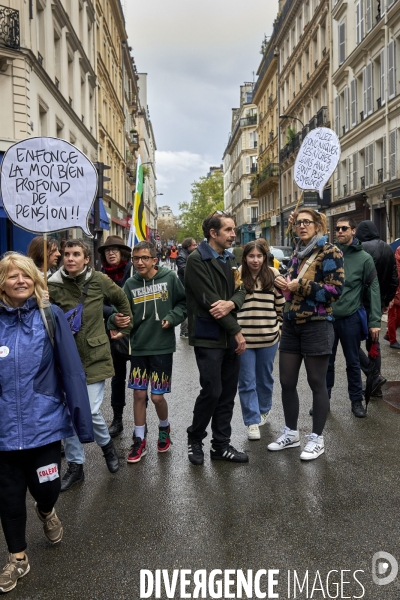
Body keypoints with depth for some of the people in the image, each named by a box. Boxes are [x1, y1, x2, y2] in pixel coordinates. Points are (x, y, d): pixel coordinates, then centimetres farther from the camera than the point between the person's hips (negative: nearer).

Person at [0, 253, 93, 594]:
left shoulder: (51, 317, -7)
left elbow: (72, 371, -8)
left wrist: (82, 421, -10)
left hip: (44, 423, -2)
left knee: (45, 489, 8)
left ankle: (46, 511, 47)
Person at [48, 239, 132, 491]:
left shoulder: (99, 280, -4)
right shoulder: (53, 286, -6)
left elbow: (122, 299, 13)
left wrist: (127, 324, 20)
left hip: (94, 356, -1)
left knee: (91, 411, -5)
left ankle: (107, 444, 28)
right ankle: (75, 466, 25)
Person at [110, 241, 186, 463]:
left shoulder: (169, 278, -6)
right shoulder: (130, 284, 1)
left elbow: (184, 302, 3)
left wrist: (172, 318, -11)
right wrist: (117, 325, -18)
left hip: (163, 346, -2)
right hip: (139, 347, 3)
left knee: (157, 396, 2)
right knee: (139, 394, 8)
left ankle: (164, 429, 33)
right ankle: (139, 440, 25)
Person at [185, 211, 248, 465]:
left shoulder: (230, 259, 14)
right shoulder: (197, 260, -11)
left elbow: (241, 291, 6)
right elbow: (209, 300, -17)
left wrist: (231, 303, -19)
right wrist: (237, 331, -13)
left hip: (231, 337, 7)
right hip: (209, 337, -7)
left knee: (228, 393, 10)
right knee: (212, 391, -5)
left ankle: (221, 445, 22)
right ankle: (195, 439, 18)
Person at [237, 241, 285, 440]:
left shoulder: (273, 275, -1)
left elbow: (281, 303, 6)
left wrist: (280, 326, 6)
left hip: (268, 337, 2)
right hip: (243, 337, -2)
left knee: (265, 377, 18)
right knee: (247, 381, 4)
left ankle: (263, 410, 38)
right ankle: (252, 421, 14)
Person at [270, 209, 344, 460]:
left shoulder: (330, 252, -7)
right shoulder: (297, 253, 15)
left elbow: (335, 289, -15)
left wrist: (301, 286, -17)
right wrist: (283, 283, 1)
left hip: (316, 326, -7)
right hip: (291, 325, 7)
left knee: (317, 383, 4)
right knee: (287, 382, 10)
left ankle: (317, 438, 18)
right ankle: (291, 433, 27)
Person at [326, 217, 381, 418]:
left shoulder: (364, 258, -3)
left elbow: (373, 290, -3)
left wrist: (374, 321, -7)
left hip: (351, 318, -1)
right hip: (327, 317, 2)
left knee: (353, 363, 12)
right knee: (326, 362, 11)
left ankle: (356, 401, 26)